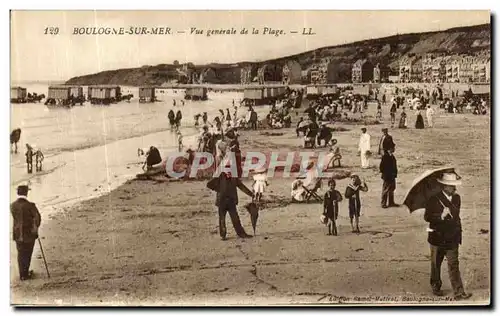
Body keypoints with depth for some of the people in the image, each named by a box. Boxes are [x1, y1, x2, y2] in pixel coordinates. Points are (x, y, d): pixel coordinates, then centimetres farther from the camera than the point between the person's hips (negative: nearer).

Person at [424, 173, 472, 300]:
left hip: (452, 238, 3)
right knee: (436, 264, 12)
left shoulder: (457, 198, 5)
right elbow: (427, 217, -16)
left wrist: (459, 232, 17)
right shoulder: (434, 200, -13)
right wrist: (441, 216, -30)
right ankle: (436, 287, 30)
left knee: (453, 265, 1)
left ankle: (459, 293, 5)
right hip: (438, 238, -3)